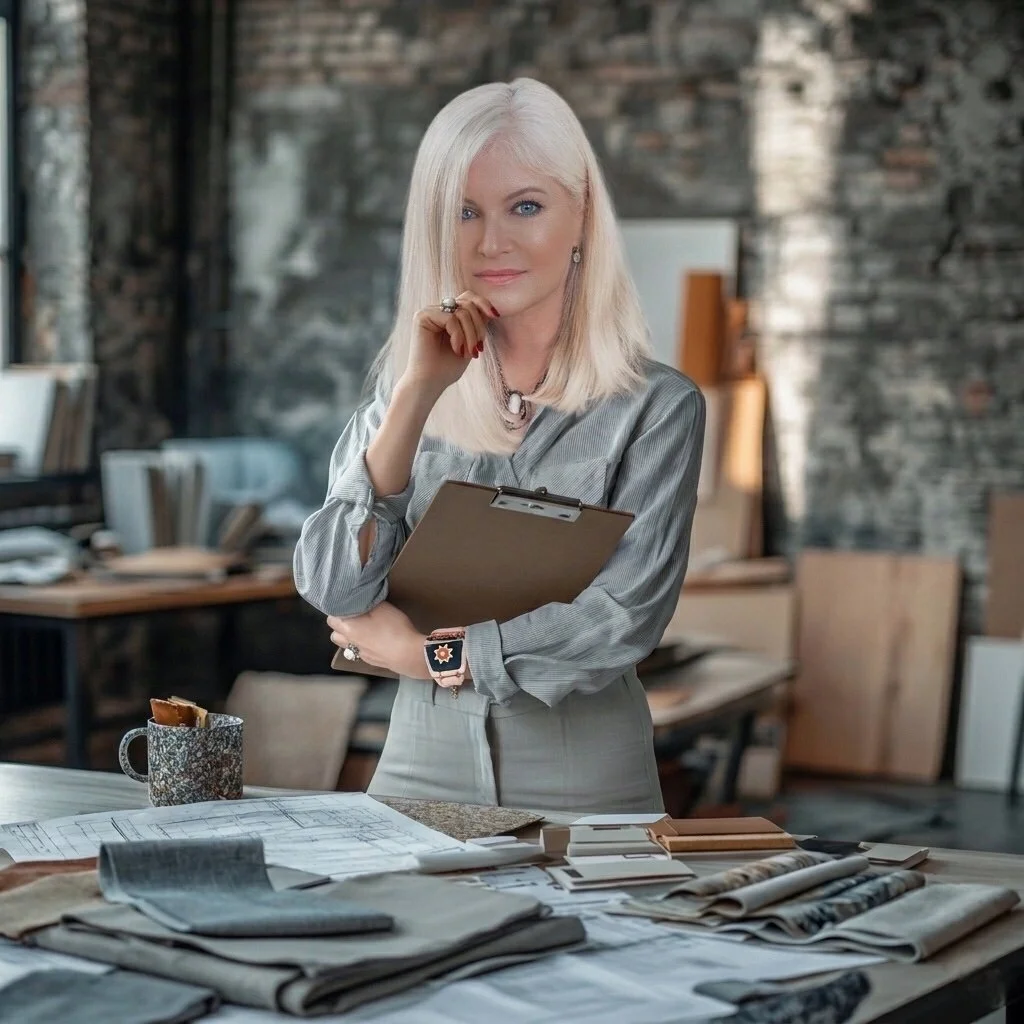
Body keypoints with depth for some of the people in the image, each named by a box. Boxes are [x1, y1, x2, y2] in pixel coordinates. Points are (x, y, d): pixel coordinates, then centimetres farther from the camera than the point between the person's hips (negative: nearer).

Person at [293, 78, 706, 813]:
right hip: (420, 773, 2)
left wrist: (433, 652, -4)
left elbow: (623, 620, -10)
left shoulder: (656, 406, -2)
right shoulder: (400, 385, 7)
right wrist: (418, 394, -10)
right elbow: (331, 591, -4)